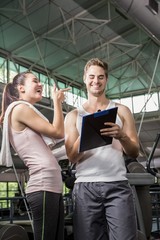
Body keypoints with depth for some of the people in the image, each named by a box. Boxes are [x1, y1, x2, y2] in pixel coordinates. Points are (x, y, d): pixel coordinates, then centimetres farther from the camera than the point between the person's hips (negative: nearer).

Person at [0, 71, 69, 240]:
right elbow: (58, 132, -5)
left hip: (51, 185, 10)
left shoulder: (27, 111, 25)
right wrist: (57, 101, 7)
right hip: (43, 186, -10)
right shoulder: (20, 107, -4)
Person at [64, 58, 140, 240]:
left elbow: (135, 152, 8)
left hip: (117, 185, 0)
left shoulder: (121, 111, 13)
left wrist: (121, 136, -15)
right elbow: (72, 157, 3)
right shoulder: (73, 115, 12)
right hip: (85, 187, 0)